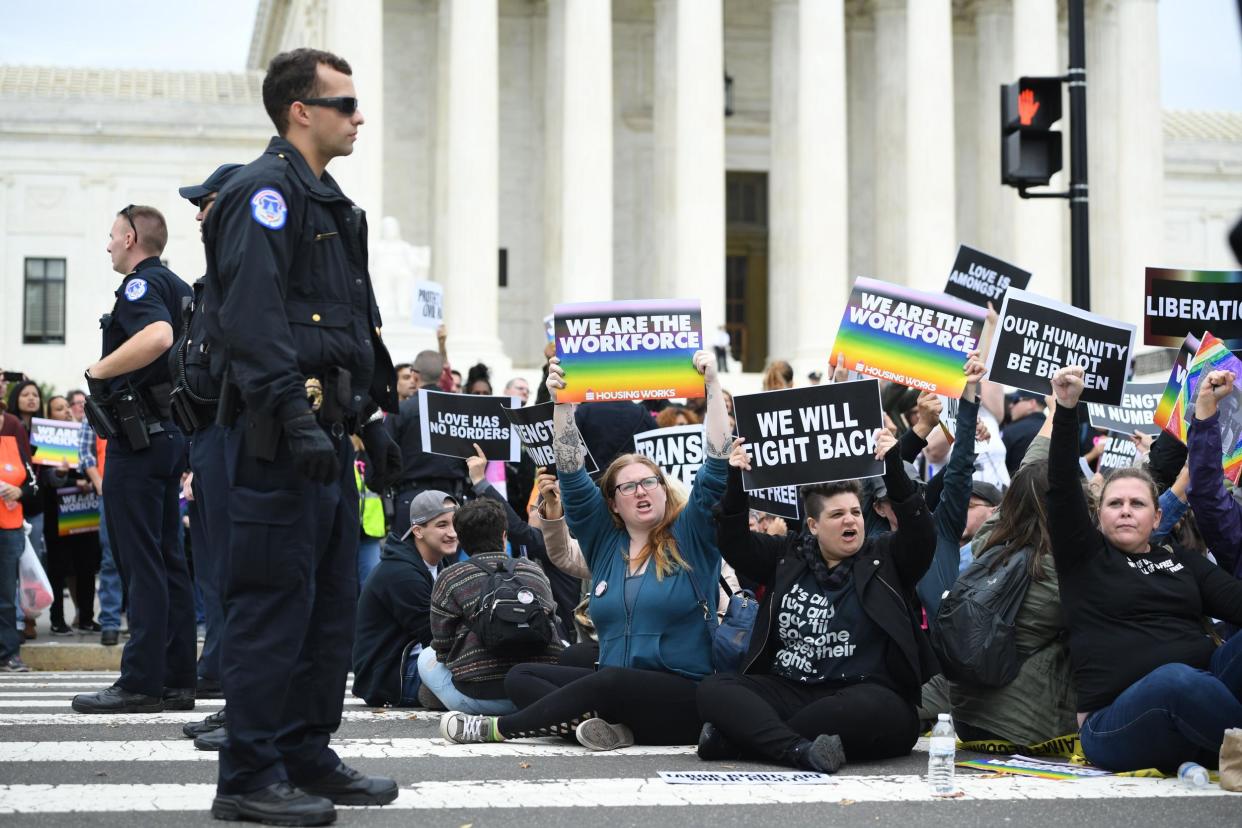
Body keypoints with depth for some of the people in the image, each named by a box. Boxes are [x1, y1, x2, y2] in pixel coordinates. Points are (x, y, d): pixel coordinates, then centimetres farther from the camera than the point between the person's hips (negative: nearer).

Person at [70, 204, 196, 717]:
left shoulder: (140, 285, -11)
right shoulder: (179, 288, 18)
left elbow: (156, 336, -32)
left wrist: (98, 372, -20)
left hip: (138, 437, -9)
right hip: (171, 433, 9)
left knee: (140, 560, -8)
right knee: (167, 559, 10)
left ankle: (141, 682, -7)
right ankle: (176, 681, 12)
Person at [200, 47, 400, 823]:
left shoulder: (330, 203, 22)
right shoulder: (264, 192, -10)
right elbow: (253, 317, -21)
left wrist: (375, 413, 22)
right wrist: (295, 417, -27)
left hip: (328, 433, 10)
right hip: (281, 437, -10)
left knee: (334, 600, 12)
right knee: (275, 602, -7)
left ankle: (307, 757, 21)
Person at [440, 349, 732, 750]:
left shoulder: (689, 537, 3)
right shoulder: (605, 540, 13)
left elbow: (717, 466, -6)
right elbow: (572, 477, 7)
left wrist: (712, 386, -10)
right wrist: (562, 405, -2)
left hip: (684, 700, -6)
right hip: (615, 691, 6)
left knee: (611, 684, -35)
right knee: (520, 677, -7)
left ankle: (497, 728, -21)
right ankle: (603, 725, -31)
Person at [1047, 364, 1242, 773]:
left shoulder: (1183, 561, 24)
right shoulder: (1083, 555, 14)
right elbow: (1062, 488, -1)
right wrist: (1066, 409, -13)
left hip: (1206, 694, 4)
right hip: (1120, 723, -4)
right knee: (1177, 679, -39)